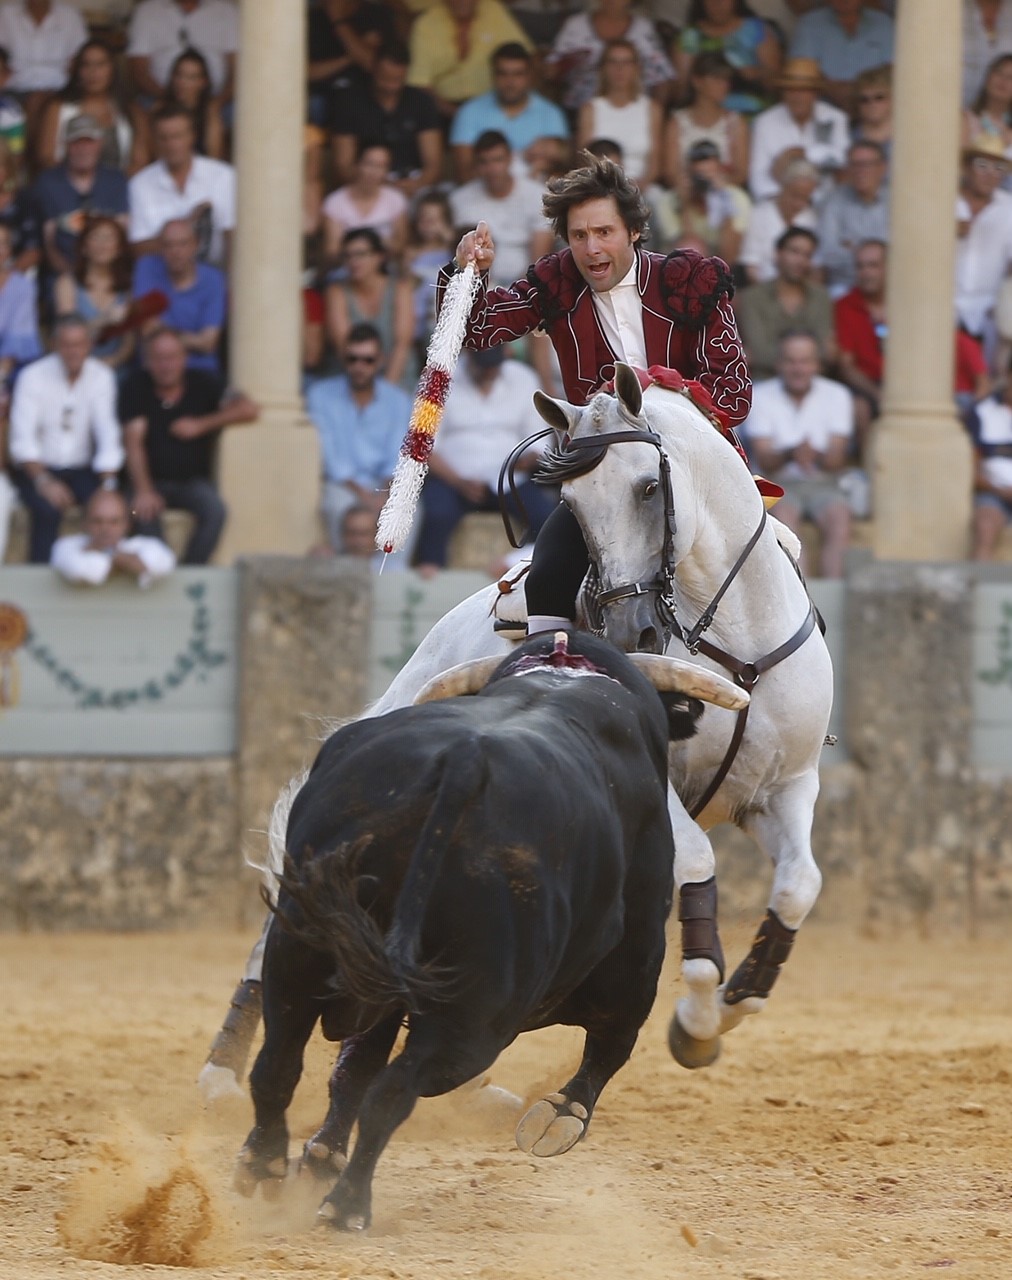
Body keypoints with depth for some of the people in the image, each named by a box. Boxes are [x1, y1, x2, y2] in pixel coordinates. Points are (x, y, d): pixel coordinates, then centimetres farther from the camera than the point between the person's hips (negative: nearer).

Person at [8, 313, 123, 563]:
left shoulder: (101, 377, -2)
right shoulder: (33, 377, -9)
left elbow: (108, 437, -9)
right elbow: (23, 439, -15)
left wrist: (107, 484, -22)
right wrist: (43, 481, -28)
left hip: (81, 469, 2)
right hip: (38, 468, -2)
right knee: (48, 509, -33)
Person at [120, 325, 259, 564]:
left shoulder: (201, 385, 1)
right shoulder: (136, 388, -4)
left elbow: (249, 410, -8)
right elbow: (134, 441, -13)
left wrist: (201, 425, -15)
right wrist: (143, 491, -27)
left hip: (193, 480, 1)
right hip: (152, 480, -1)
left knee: (214, 511, -29)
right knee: (145, 511, -34)